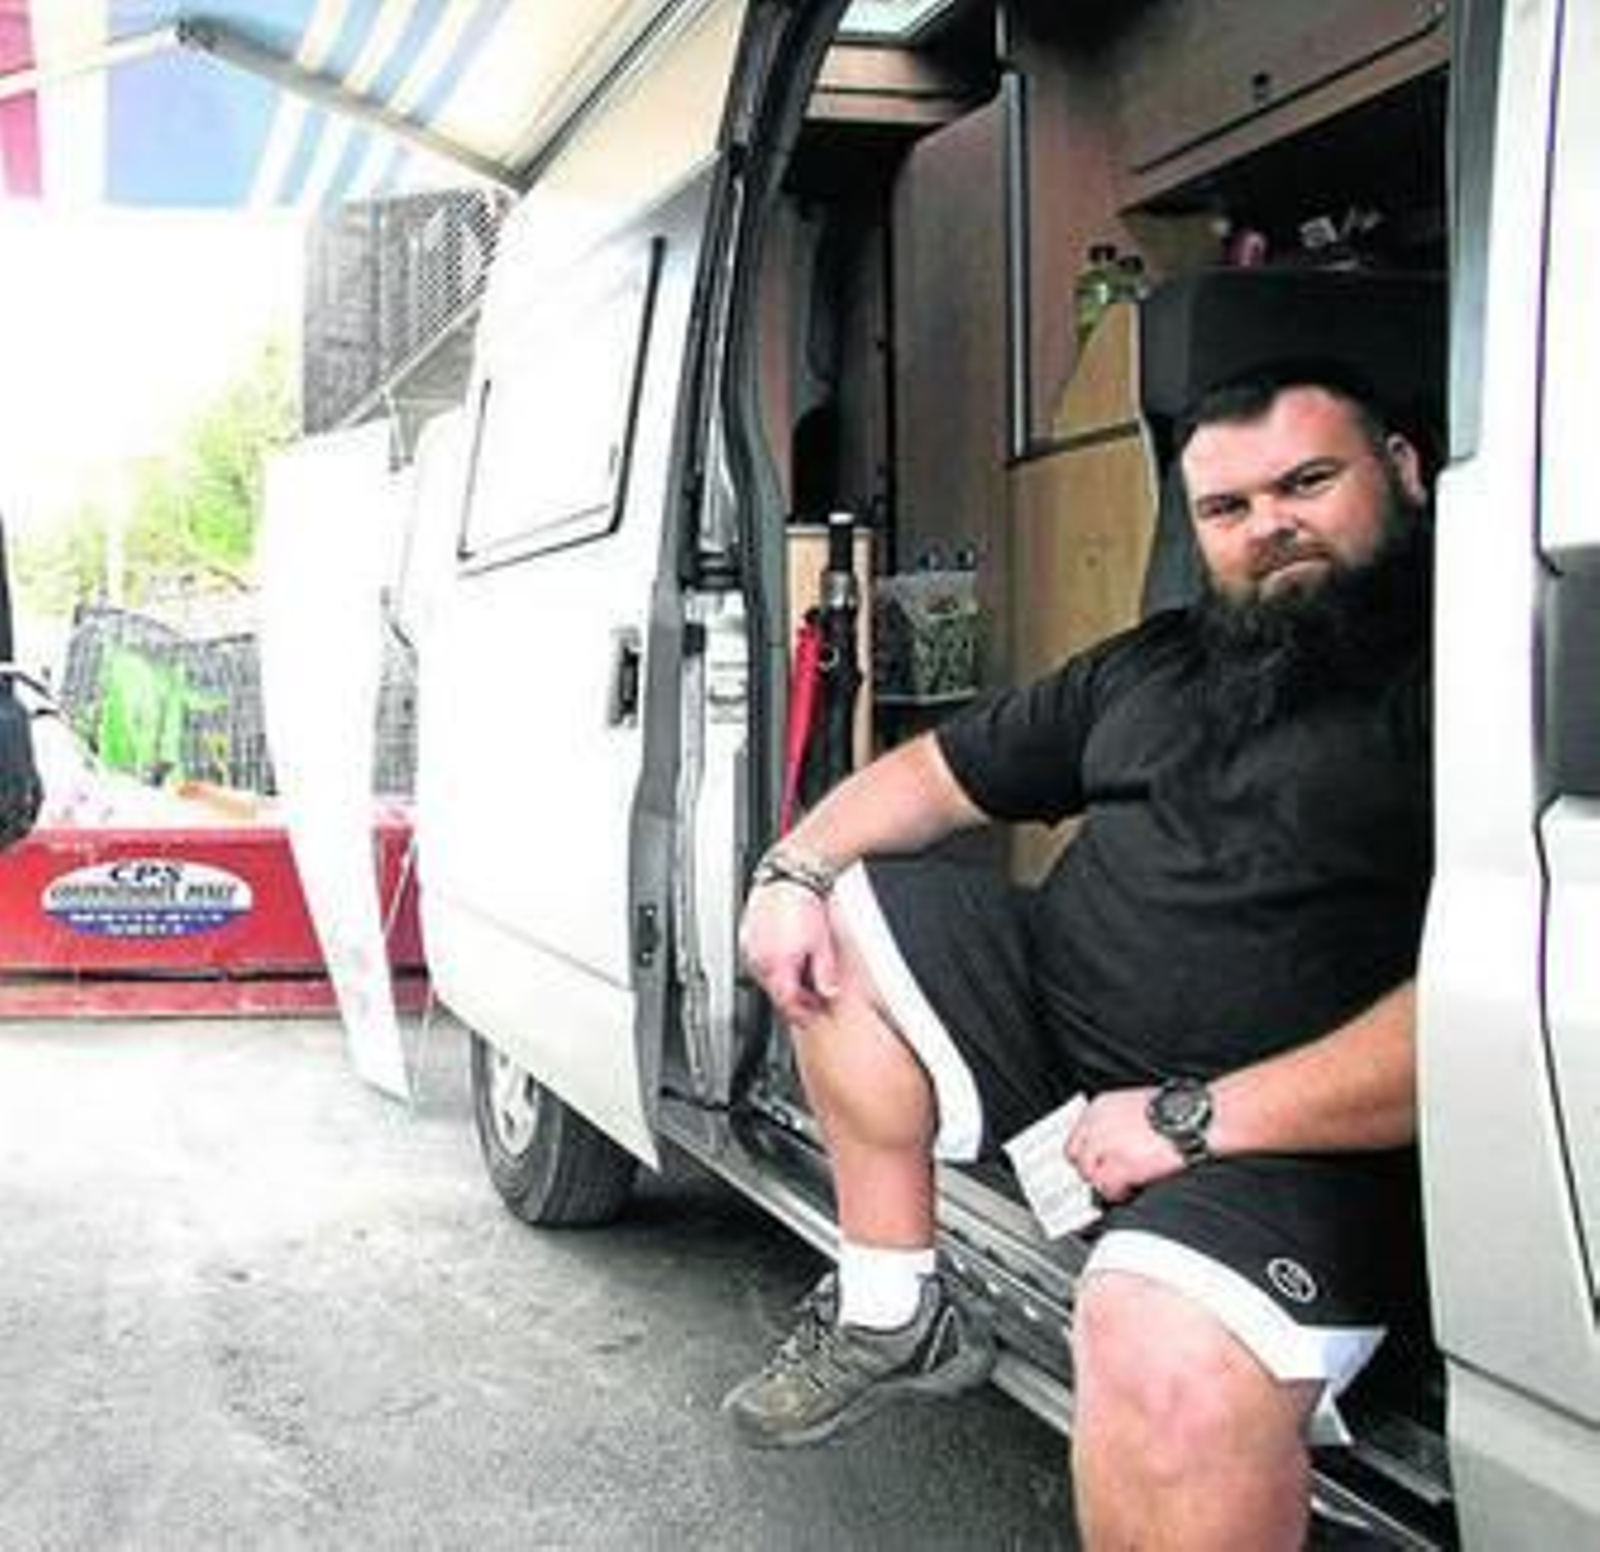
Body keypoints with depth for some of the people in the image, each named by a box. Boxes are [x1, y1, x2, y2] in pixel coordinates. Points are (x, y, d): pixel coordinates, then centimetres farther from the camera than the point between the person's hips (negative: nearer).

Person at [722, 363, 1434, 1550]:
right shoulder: (1157, 664, 16)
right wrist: (794, 868, 3)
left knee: (1167, 1368, -36)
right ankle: (894, 1317, 9)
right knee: (834, 923, 8)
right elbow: (941, 770, 23)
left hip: (1296, 1134, -8)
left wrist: (1200, 1117, -23)